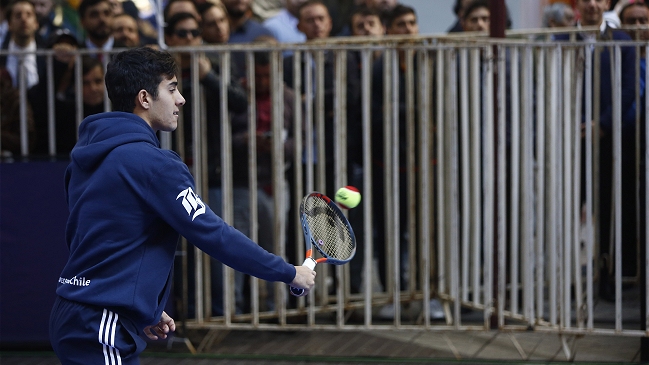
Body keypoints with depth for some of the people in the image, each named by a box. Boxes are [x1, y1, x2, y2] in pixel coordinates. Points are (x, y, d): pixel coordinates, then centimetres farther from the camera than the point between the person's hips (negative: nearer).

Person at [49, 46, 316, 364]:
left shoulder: (88, 157, 13)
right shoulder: (152, 163, -14)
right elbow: (213, 235, -15)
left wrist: (146, 311, 22)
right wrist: (289, 273, -6)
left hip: (73, 313, 9)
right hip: (101, 330, -9)